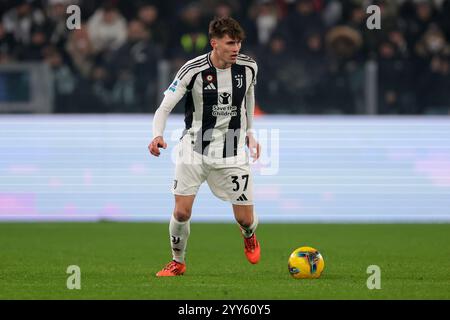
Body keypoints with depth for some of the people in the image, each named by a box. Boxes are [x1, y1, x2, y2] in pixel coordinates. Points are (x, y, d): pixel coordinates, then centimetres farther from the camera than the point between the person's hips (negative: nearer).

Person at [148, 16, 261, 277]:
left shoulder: (248, 67, -5)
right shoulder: (193, 70, -16)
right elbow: (164, 108, -15)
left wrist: (250, 133, 17)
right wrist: (158, 135, -34)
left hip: (232, 152, 2)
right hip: (194, 148, -2)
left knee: (246, 220, 1)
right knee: (181, 212, -11)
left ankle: (249, 238, 39)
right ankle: (178, 262, 16)